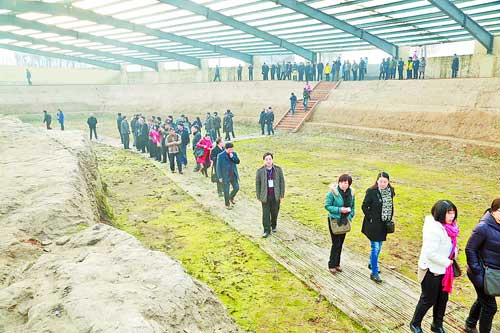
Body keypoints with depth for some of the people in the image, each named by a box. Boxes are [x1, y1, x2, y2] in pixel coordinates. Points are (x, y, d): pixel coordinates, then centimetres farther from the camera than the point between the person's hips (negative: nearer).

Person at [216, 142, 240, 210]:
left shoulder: (234, 154, 3)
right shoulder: (221, 155, -11)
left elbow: (238, 162, -6)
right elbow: (218, 167, -9)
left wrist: (232, 157, -22)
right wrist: (220, 177, -11)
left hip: (234, 175, 4)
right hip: (225, 176, -4)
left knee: (236, 188, 7)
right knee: (226, 191, 5)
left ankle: (231, 197, 36)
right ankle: (227, 204, 23)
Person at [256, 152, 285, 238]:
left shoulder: (278, 169, -4)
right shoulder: (260, 171, -6)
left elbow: (282, 182, 1)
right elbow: (257, 184, 0)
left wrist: (282, 195, 0)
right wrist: (258, 196, 1)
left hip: (276, 196, 1)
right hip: (265, 196, -1)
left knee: (275, 212, 13)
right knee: (266, 214, 0)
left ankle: (273, 226, 37)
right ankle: (267, 230, 11)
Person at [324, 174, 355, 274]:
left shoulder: (351, 193, 0)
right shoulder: (333, 192, -17)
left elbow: (352, 206, 13)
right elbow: (327, 206, -14)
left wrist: (350, 216, 0)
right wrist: (339, 209, -23)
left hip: (345, 221, 5)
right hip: (334, 220, -5)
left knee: (340, 243, 13)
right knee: (336, 243, -5)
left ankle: (337, 264, 28)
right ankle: (331, 265, 10)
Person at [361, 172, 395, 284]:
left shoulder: (390, 191, 2)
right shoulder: (371, 192, -15)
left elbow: (391, 206, 14)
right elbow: (364, 206, -10)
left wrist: (390, 219, 8)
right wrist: (370, 219, -12)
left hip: (384, 224, 6)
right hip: (373, 224, -6)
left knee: (378, 247, 19)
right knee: (375, 247, -5)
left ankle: (372, 264, 41)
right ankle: (374, 273, 4)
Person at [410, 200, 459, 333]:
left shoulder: (447, 226, -1)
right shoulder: (434, 228, -28)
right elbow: (431, 253, -31)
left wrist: (454, 253, 0)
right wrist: (447, 262, -18)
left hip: (443, 269, 8)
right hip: (432, 270, -8)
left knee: (442, 299, 20)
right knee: (428, 300, 9)